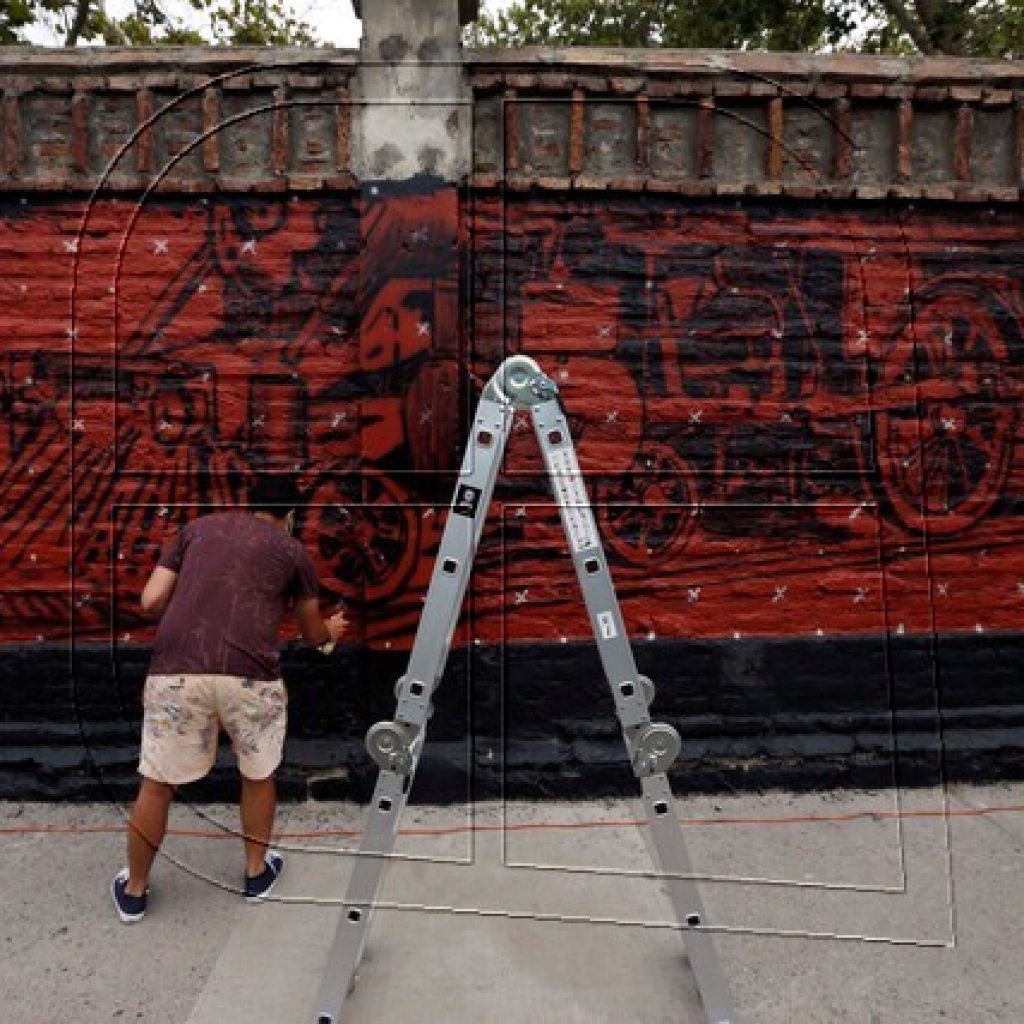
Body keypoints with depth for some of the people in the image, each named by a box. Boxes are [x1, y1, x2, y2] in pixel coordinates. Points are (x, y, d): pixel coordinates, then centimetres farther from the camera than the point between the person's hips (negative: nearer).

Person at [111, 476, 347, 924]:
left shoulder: (197, 527, 20)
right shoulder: (293, 551, 15)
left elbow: (151, 601, 14)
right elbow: (312, 633, 26)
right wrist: (331, 632, 50)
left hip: (176, 670, 2)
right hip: (248, 674, -1)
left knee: (157, 782, 21)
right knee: (258, 775, 25)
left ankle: (133, 890, 39)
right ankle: (257, 871, 42)